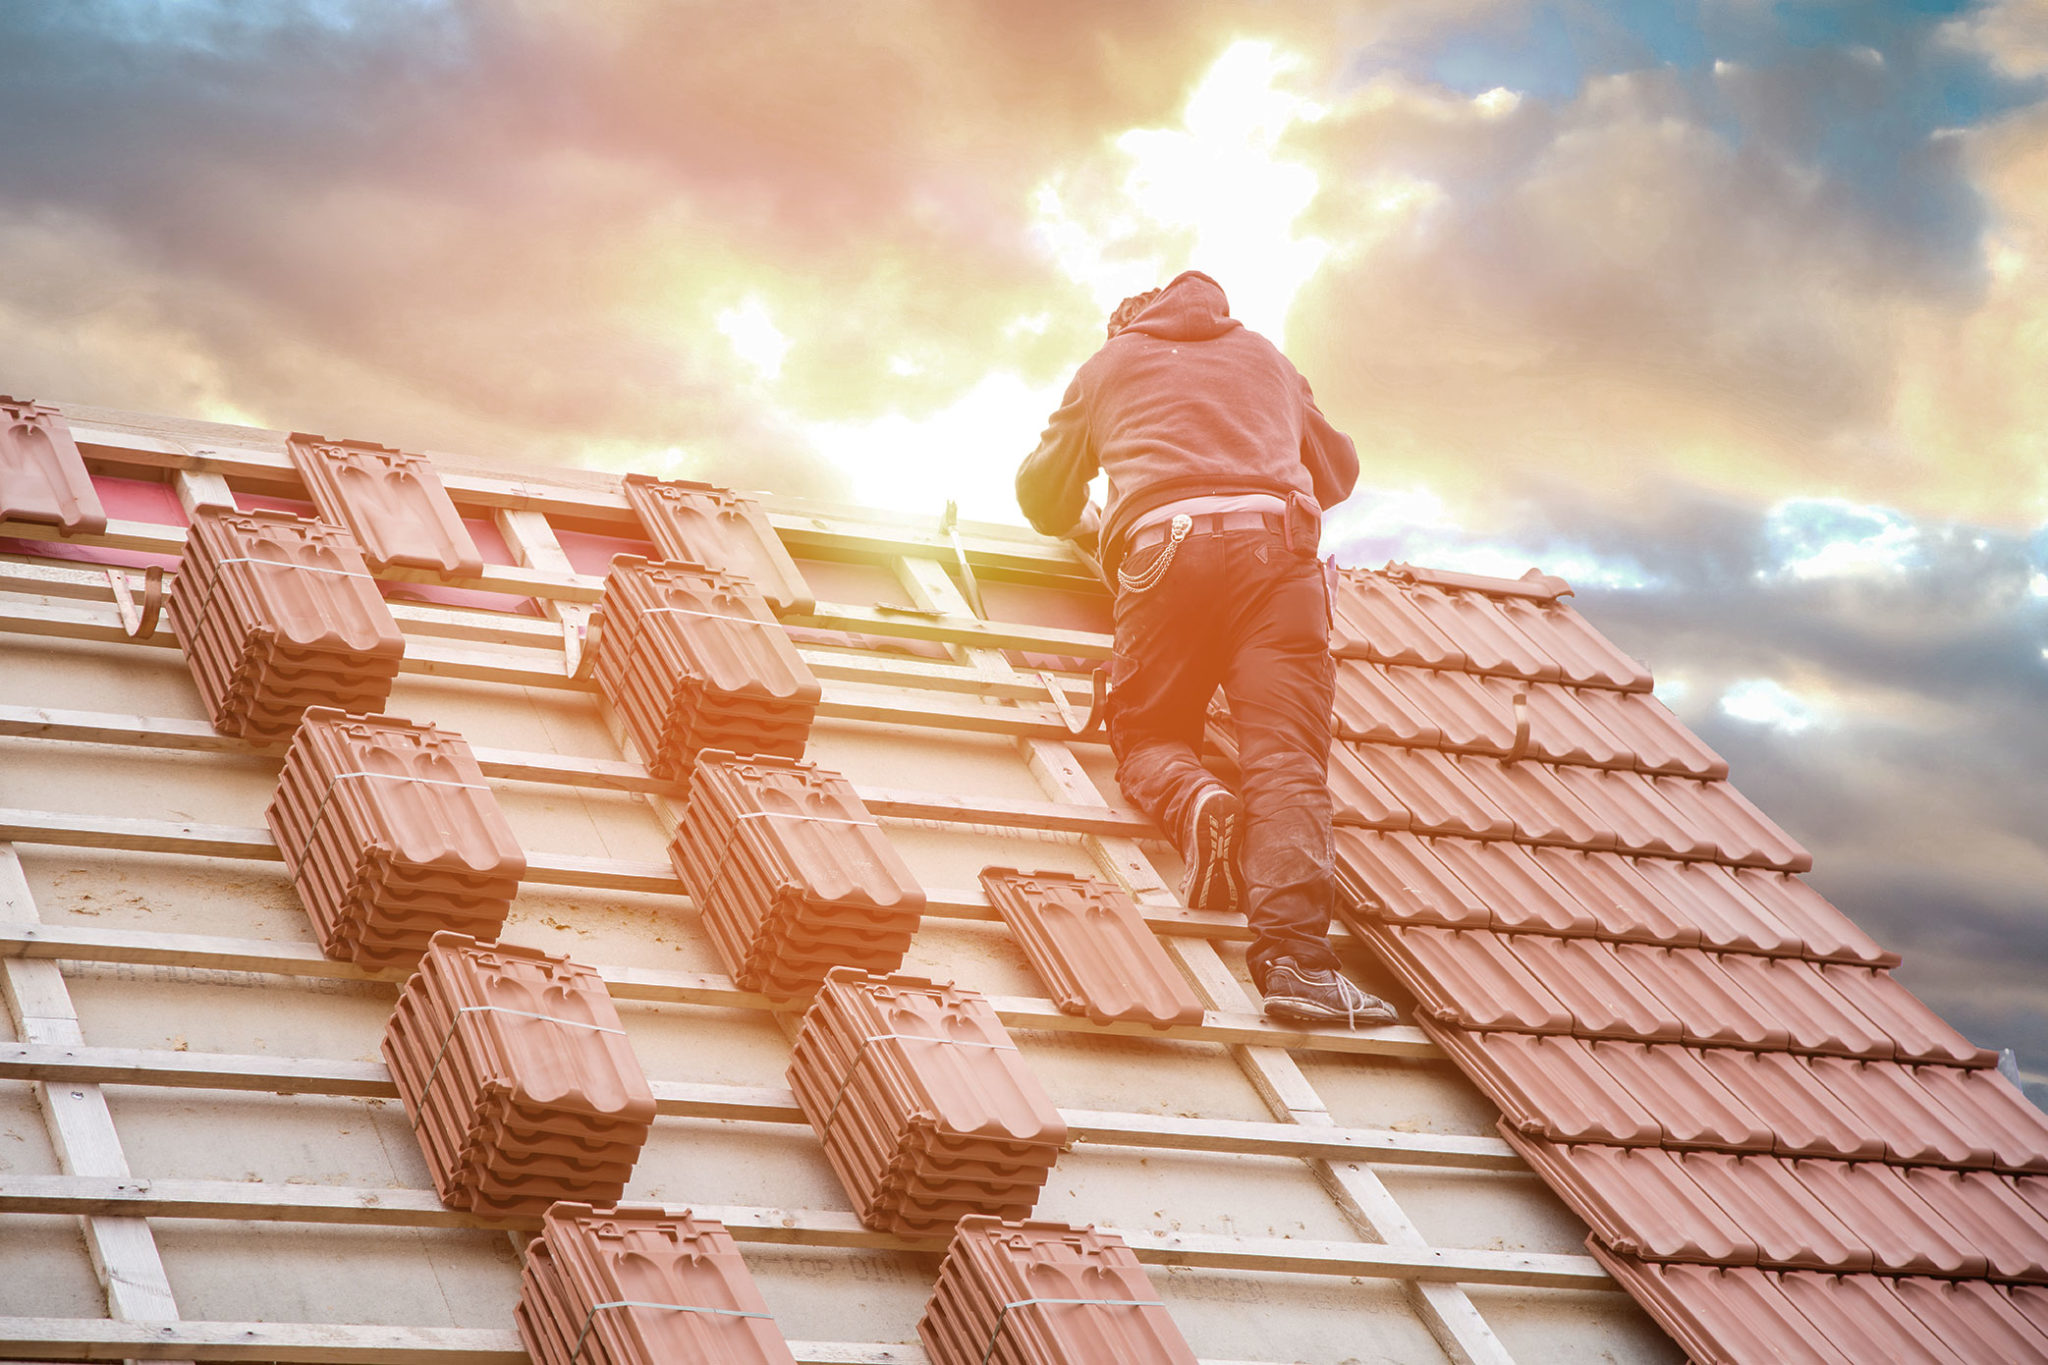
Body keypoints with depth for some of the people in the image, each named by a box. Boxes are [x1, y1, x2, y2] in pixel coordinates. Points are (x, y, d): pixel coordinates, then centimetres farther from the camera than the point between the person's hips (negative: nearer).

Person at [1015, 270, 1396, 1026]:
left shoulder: (1109, 363, 29)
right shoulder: (1262, 354, 34)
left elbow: (1042, 495, 36)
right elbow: (1338, 467, 45)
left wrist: (1089, 524, 57)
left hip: (1167, 547, -1)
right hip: (1278, 545, 1)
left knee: (1147, 735, 15)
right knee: (1286, 756, -11)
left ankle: (1198, 805, -21)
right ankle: (1293, 952, -31)